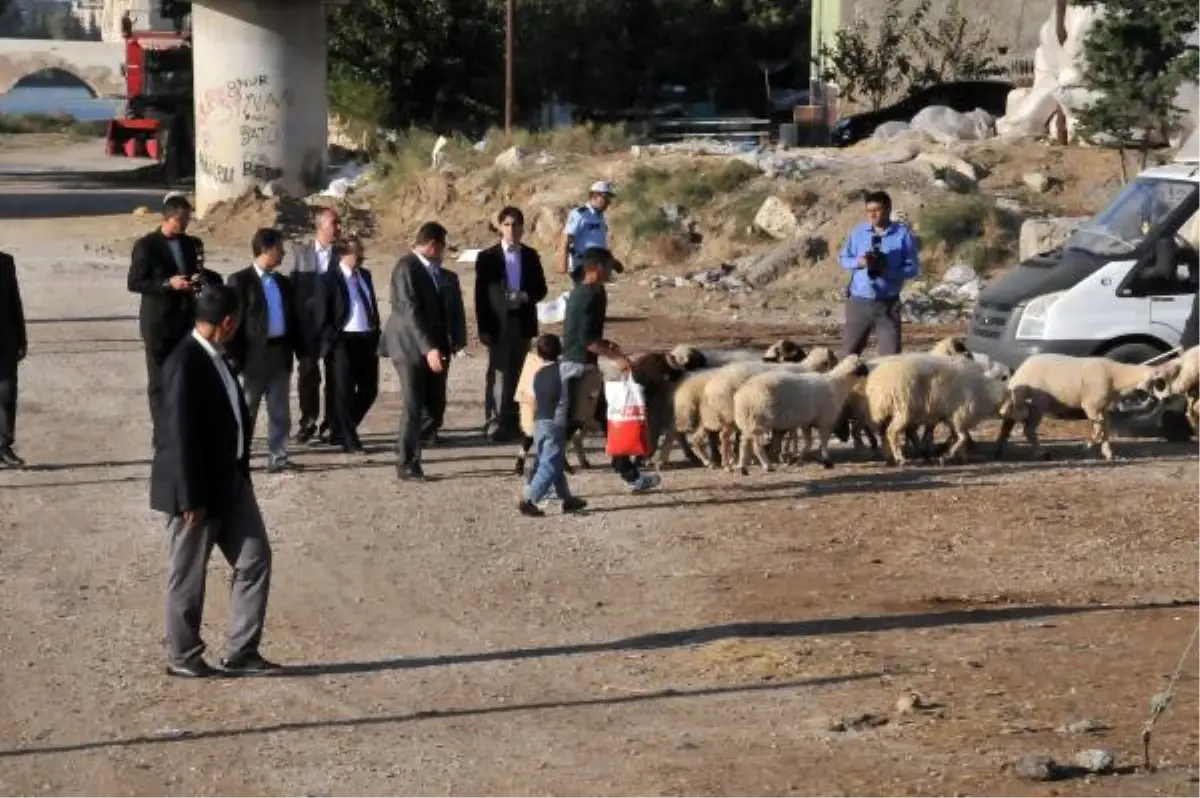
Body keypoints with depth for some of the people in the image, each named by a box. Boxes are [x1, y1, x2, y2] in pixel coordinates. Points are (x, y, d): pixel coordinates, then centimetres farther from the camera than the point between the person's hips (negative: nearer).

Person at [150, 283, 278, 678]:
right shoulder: (184, 362, -21)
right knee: (188, 576, 5)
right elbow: (181, 434, -22)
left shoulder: (212, 356, 7)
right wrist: (191, 498, -22)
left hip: (230, 480, 9)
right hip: (198, 486, -9)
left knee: (255, 560, 8)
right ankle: (183, 656, 19)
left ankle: (240, 652, 14)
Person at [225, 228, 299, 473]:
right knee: (246, 411, 3)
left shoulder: (283, 282, 13)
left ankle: (277, 457, 13)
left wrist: (300, 349, 9)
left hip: (281, 354, 6)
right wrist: (235, 356, -14)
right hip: (254, 354, -5)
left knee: (280, 411, 7)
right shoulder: (240, 281, -6)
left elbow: (292, 318, 16)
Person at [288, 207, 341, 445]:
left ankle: (330, 424, 10)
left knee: (335, 374, 1)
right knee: (307, 372, 1)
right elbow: (292, 286, 5)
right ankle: (308, 422, 10)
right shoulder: (300, 253, 6)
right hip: (308, 323, 0)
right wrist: (294, 322, -2)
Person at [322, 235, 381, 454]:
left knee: (369, 390, 9)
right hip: (344, 341, -7)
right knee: (344, 392, -2)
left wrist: (376, 333, 14)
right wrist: (332, 339, -12)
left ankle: (341, 432, 25)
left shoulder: (365, 275, 14)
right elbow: (324, 313, -8)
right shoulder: (332, 279, -7)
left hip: (368, 340, 7)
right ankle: (349, 441, 6)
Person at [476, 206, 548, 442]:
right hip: (498, 325, -3)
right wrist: (483, 329, -9)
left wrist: (526, 297, -12)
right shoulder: (487, 257, -1)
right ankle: (496, 422, -3)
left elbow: (541, 288, 11)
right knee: (498, 374, -5)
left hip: (523, 323, 3)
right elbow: (481, 295, -2)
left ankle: (512, 421, 15)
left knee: (517, 375, 8)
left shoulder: (530, 256, 9)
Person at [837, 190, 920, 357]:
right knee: (848, 354, 6)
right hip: (859, 302, 2)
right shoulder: (859, 232, 3)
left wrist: (888, 271, -21)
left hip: (888, 304, -2)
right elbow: (844, 259, 11)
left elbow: (913, 268, -5)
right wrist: (859, 262, -11)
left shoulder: (903, 234, -5)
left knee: (891, 356, 0)